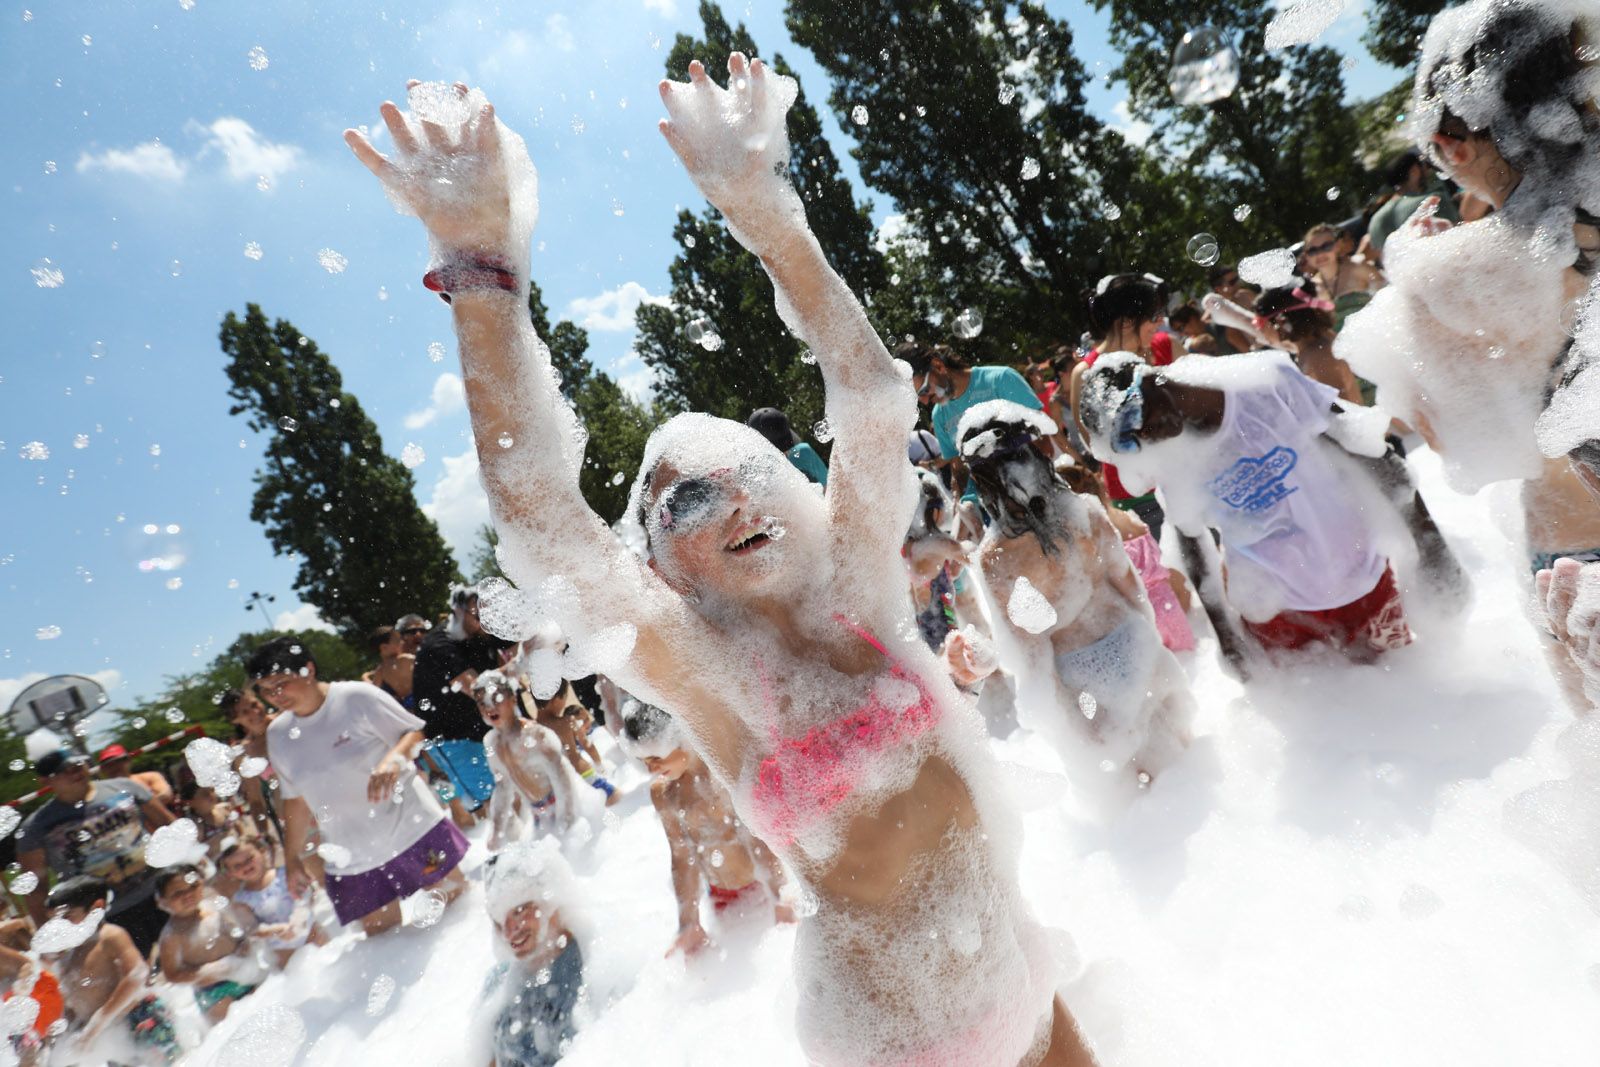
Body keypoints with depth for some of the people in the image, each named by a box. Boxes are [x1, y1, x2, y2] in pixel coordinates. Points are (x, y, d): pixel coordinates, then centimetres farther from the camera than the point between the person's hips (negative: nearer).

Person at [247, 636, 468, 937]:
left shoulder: (356, 697, -11)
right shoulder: (277, 733, 5)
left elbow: (414, 732, -10)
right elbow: (295, 800, 14)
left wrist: (394, 759, -31)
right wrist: (293, 858, 14)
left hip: (412, 829, -4)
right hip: (352, 860, 4)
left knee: (456, 901, 9)